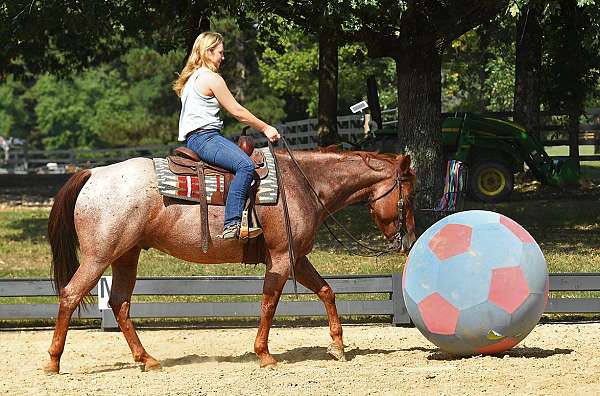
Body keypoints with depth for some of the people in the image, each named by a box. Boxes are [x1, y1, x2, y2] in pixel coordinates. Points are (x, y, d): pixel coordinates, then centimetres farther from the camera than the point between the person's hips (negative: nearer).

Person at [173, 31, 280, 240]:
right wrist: (265, 128, 4)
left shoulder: (192, 78, 22)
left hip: (193, 139, 11)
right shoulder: (212, 78, -8)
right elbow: (237, 111, -7)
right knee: (245, 165, -28)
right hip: (204, 137, -11)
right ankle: (232, 224, -38)